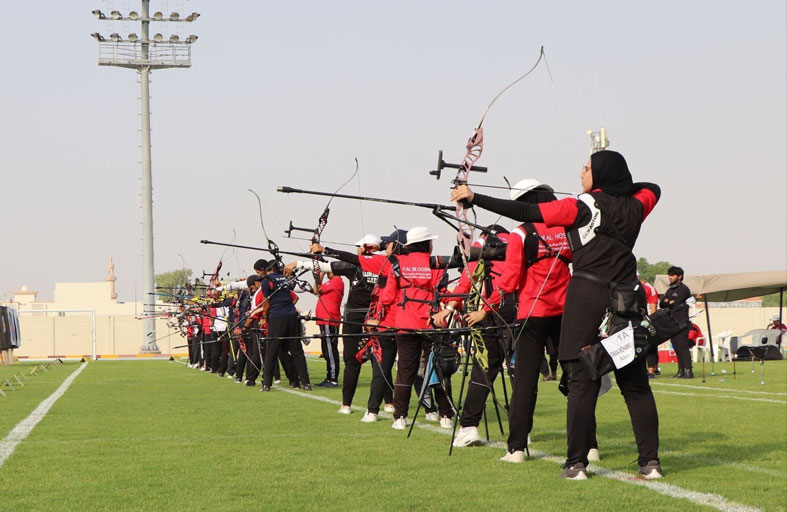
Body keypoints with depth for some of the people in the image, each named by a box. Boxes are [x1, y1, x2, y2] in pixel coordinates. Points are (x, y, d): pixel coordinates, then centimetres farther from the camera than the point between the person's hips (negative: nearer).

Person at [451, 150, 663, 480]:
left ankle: (577, 463, -3)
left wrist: (475, 199, -7)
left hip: (588, 297, -4)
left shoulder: (583, 207, -4)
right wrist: (619, 186, 25)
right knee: (636, 384, 6)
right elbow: (652, 188, 34)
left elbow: (526, 212, -9)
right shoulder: (634, 207, 9)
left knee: (582, 381, -3)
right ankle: (650, 462, 4)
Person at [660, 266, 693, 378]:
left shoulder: (683, 289, -4)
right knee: (676, 347, 6)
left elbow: (676, 304, -14)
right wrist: (670, 302, -6)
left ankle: (688, 371, -15)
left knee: (683, 346, -13)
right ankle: (681, 370, 9)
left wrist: (667, 302, 2)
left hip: (681, 322, -8)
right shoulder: (670, 290, 21)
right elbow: (661, 304, 11)